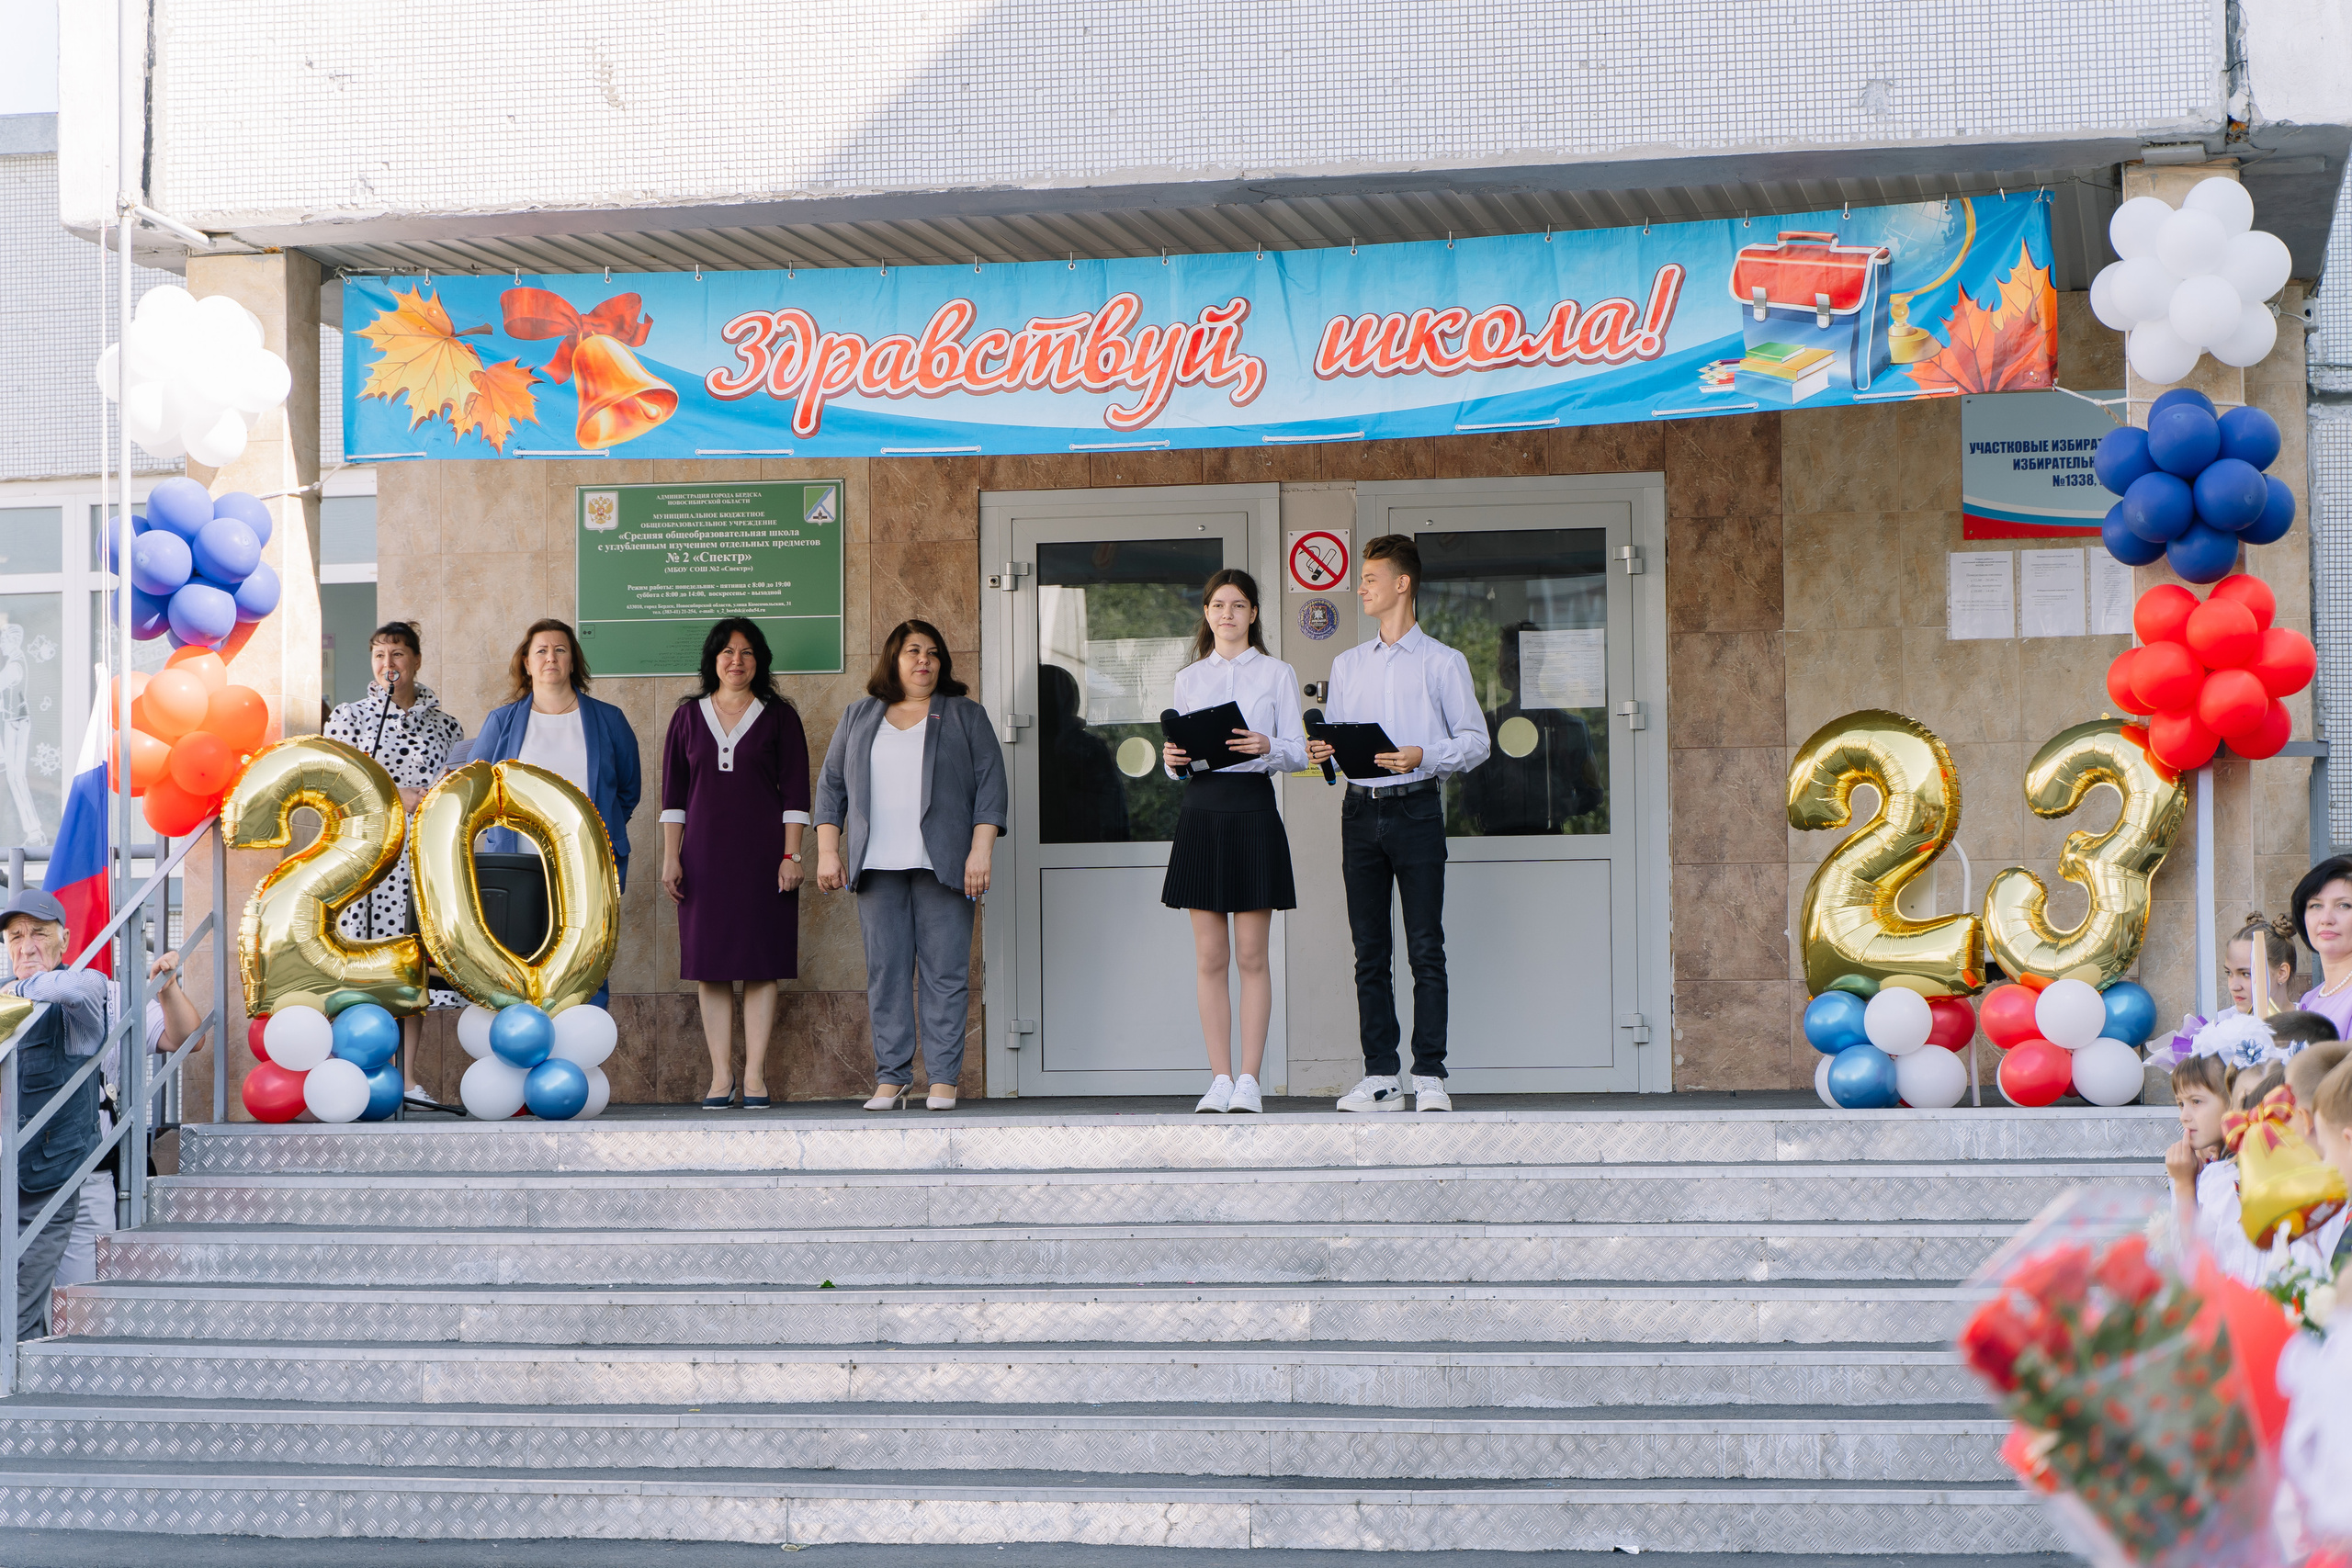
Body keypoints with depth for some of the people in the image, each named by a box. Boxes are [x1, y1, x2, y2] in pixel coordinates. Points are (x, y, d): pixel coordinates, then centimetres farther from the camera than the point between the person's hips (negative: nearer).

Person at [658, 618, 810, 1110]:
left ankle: (755, 1075, -1)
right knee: (710, 965, -1)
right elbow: (673, 792, 9)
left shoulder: (778, 717, 5)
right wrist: (670, 857, 2)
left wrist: (791, 856, -6)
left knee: (761, 963, -3)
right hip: (705, 856, 2)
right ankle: (720, 1076, 2)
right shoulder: (689, 715, 10)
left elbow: (795, 792, 2)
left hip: (761, 856, -2)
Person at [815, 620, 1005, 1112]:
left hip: (942, 866, -2)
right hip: (877, 867, 2)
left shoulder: (966, 717, 10)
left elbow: (990, 786, 4)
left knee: (945, 973, -5)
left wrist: (981, 850, -7)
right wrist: (828, 851, 6)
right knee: (885, 973, -1)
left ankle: (943, 1079, -3)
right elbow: (831, 786, 16)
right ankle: (890, 1078, 2)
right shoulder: (858, 718, 17)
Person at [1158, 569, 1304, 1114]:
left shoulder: (1277, 674, 7)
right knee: (1209, 957, 0)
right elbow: (1181, 753, 15)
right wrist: (1172, 758, -7)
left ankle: (1249, 1079, -2)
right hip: (1201, 808, 2)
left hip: (1254, 809, -2)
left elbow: (1298, 751, 2)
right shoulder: (1189, 679, 15)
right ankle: (1220, 1078, 3)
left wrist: (1266, 747, -18)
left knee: (1252, 955, -3)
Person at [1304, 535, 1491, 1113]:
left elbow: (1475, 741, 0)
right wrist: (1320, 752, -4)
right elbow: (1332, 736, 19)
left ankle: (1429, 1076, -6)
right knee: (1369, 950, 3)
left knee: (1425, 947, -6)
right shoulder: (1347, 665, 19)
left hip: (1416, 809, -4)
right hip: (1360, 809, 5)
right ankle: (1379, 1076, 5)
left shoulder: (1443, 663, 4)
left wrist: (1423, 756, -16)